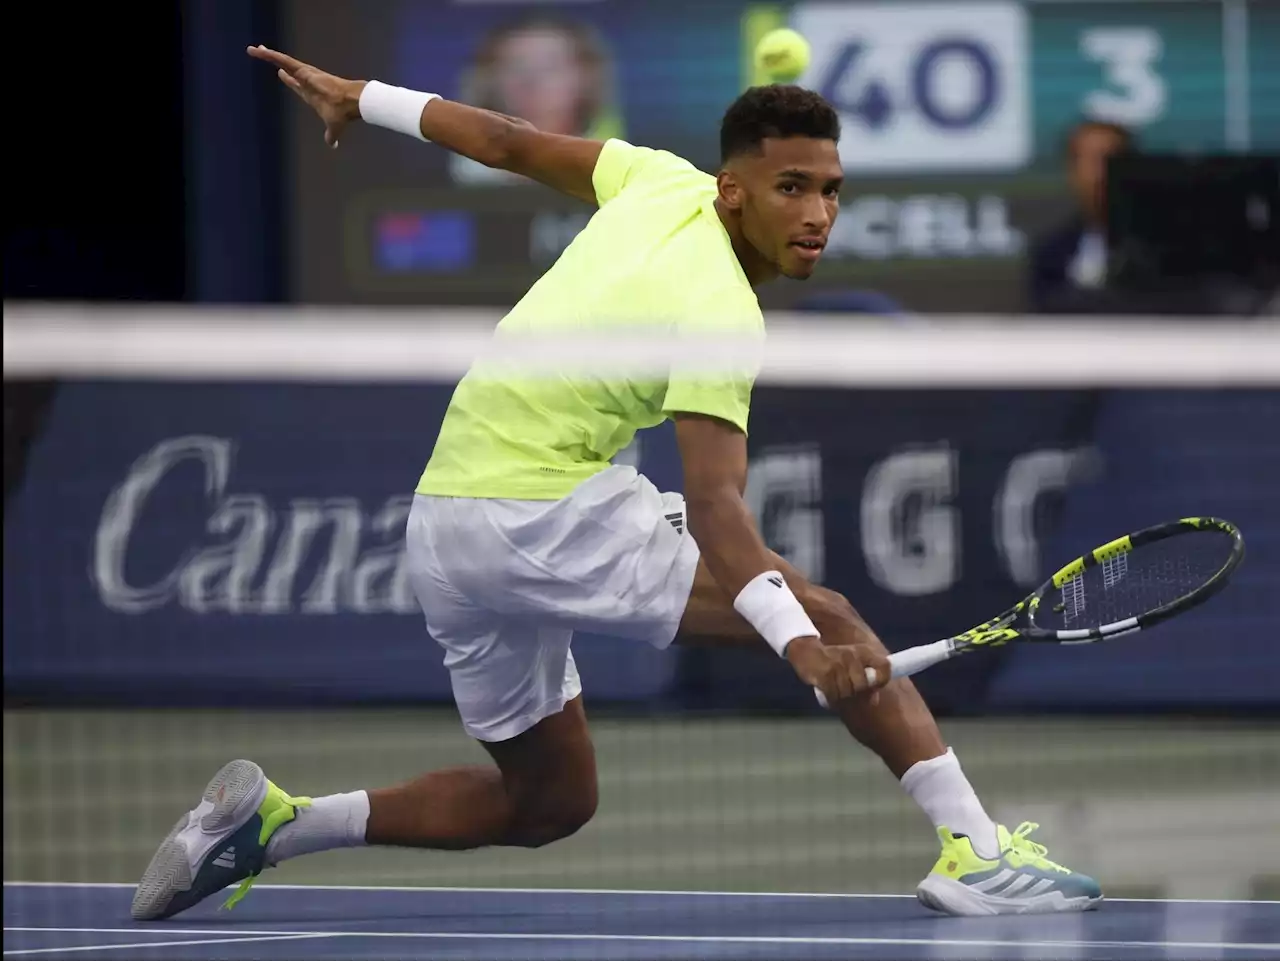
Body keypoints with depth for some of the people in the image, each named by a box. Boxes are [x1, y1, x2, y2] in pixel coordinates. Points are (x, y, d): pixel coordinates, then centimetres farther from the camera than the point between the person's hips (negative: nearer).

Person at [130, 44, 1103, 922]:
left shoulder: (662, 183, 5)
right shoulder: (720, 311, -19)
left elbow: (510, 142, 16)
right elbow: (714, 505, -31)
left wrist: (364, 97, 31)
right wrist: (800, 644, -44)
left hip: (445, 524, 9)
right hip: (547, 514, -9)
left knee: (549, 800, 21)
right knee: (830, 614, -12)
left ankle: (269, 823, 13)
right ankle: (974, 848, -23)